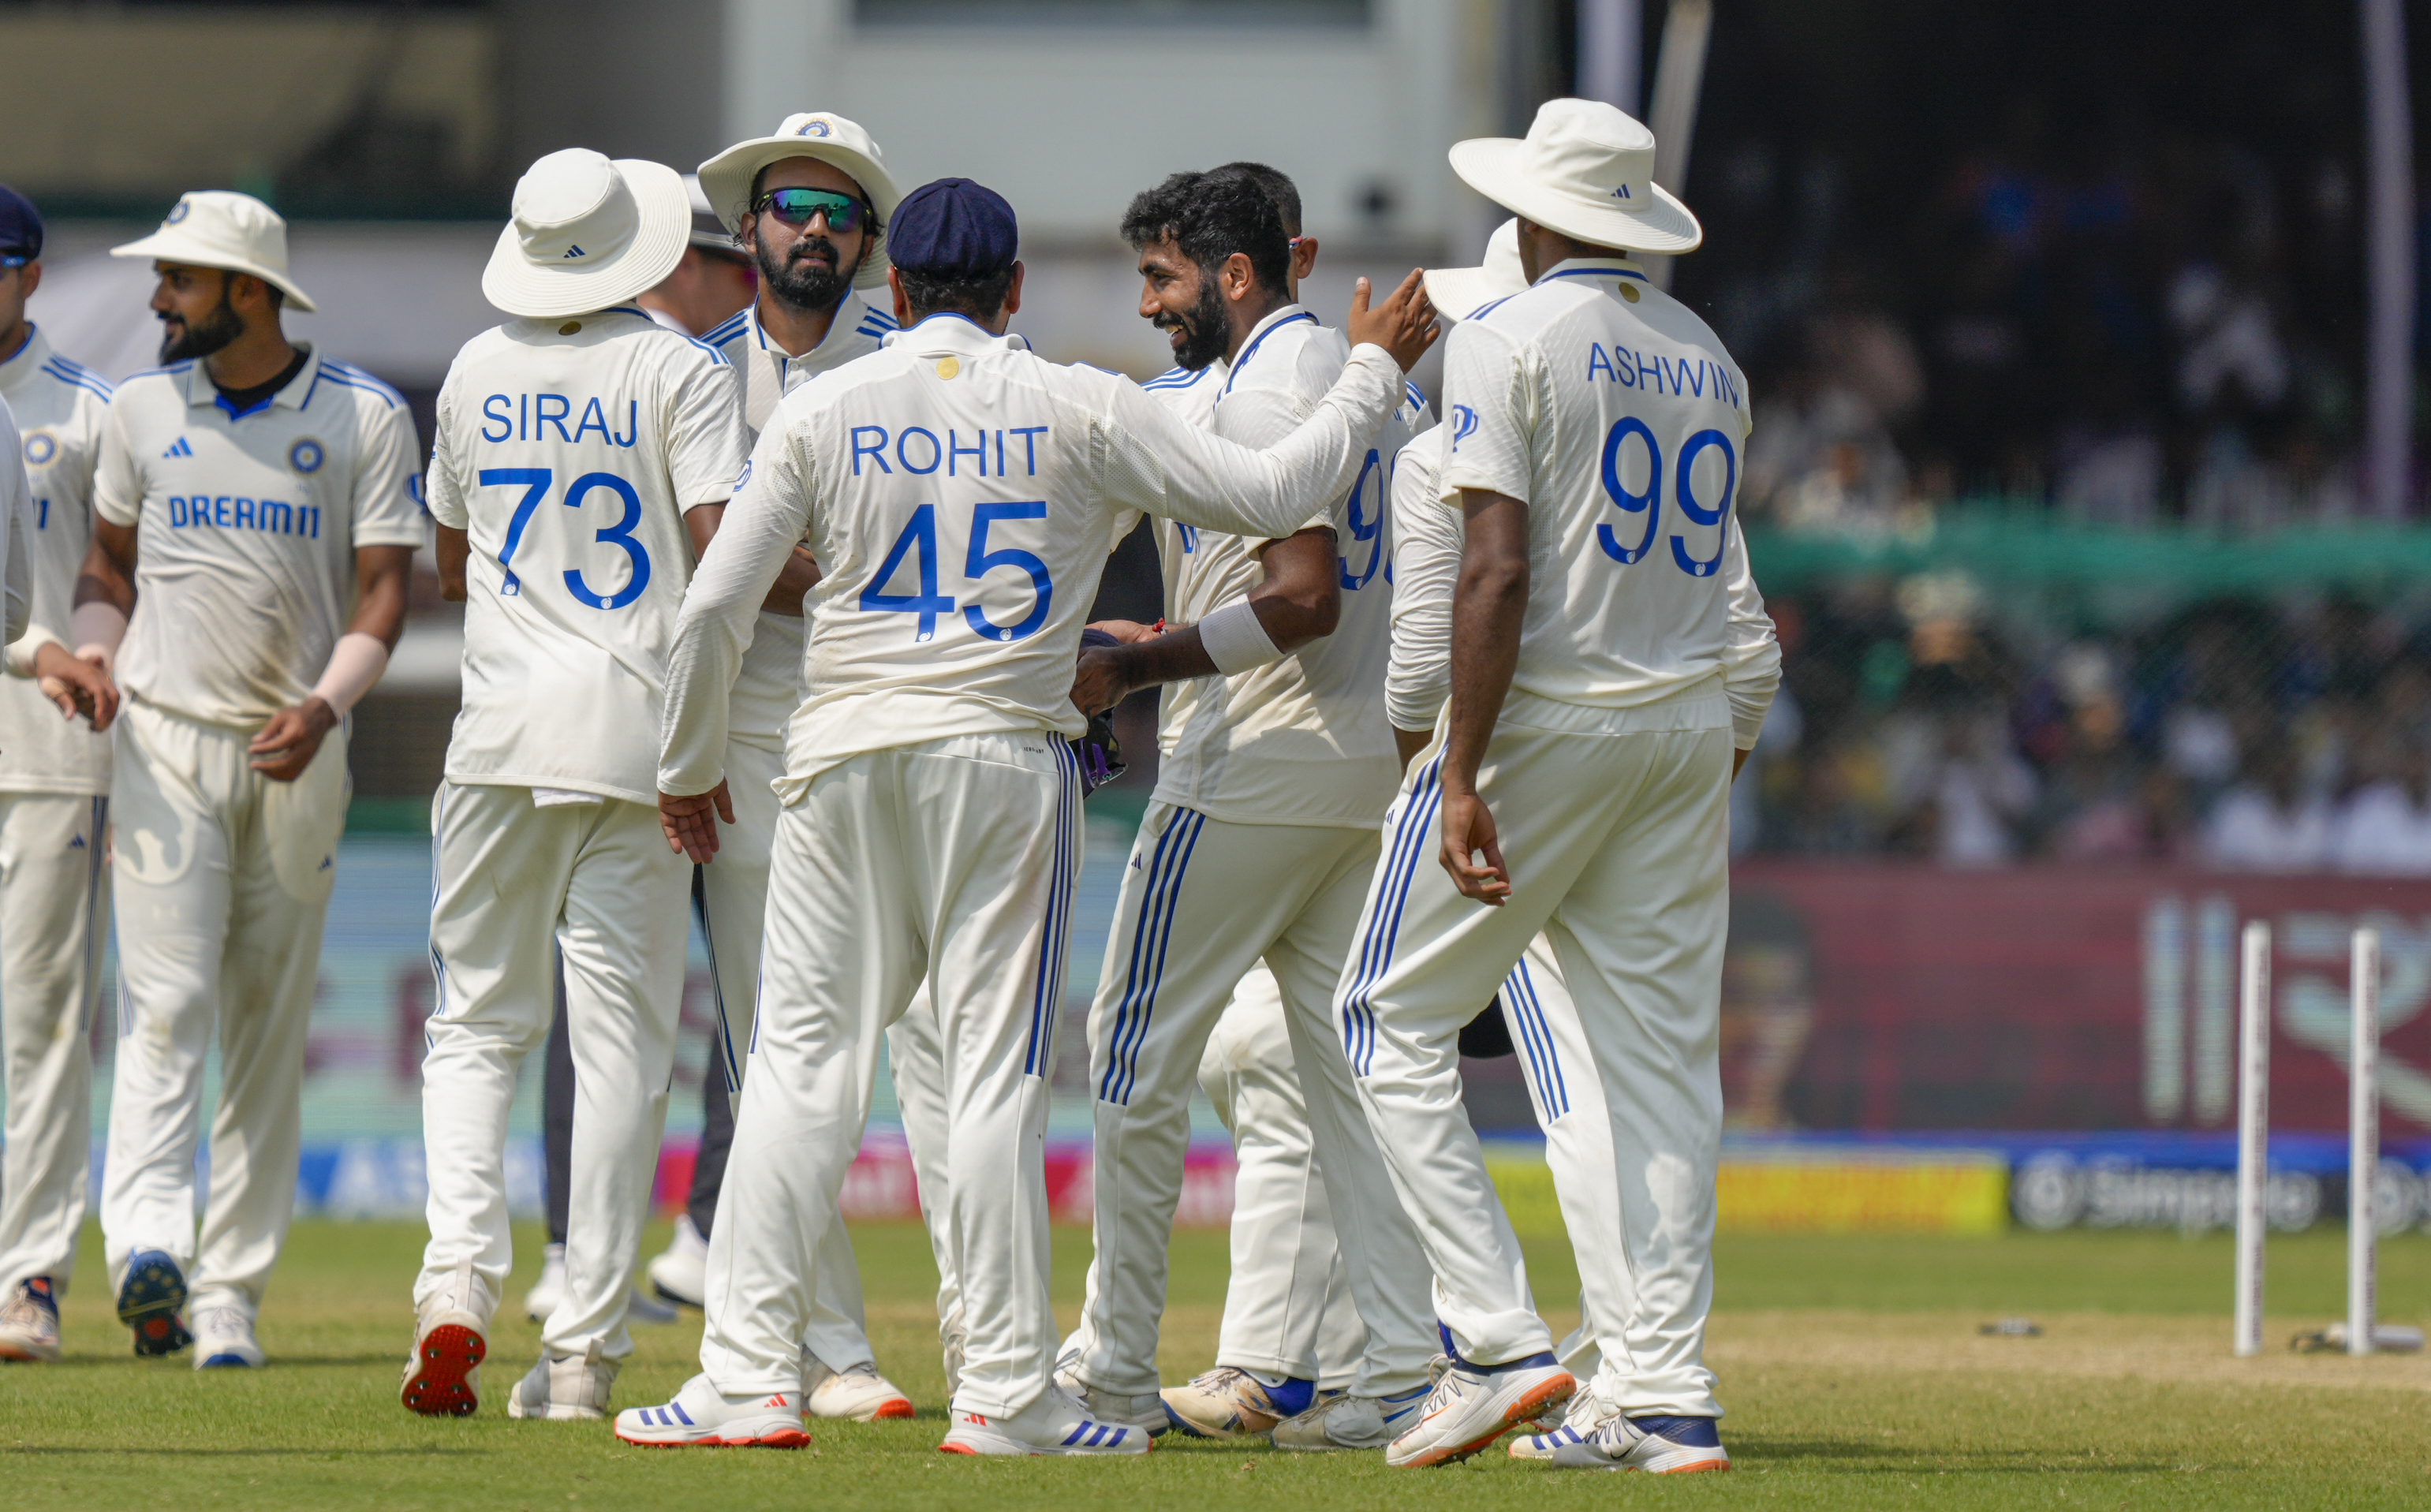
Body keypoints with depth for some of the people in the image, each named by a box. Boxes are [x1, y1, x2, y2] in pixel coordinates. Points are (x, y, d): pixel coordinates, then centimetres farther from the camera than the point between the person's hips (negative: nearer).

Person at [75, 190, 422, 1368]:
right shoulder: (142, 408, 8)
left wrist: (326, 705, -19)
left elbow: (384, 588, -3)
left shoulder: (366, 418, 0)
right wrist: (90, 651, -1)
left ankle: (230, 1291, 8)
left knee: (270, 1026, 3)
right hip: (163, 737, 0)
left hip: (299, 754, 0)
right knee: (166, 1000, -15)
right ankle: (145, 1242, -30)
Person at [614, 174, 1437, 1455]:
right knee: (996, 1074, 0)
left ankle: (746, 1377, -2)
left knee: (803, 1061, 3)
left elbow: (715, 606, 1)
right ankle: (1007, 1395, -1)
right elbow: (1266, 495, 2)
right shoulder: (1079, 409, -1)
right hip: (1006, 763, -1)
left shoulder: (824, 411, 3)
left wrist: (687, 766, 15)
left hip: (846, 768, 1)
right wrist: (1374, 374, 16)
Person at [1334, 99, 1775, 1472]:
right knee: (1659, 1057, 6)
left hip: (1546, 722, -7)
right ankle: (1672, 1400, 1)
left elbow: (1499, 571, -17)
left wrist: (1461, 777, -19)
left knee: (1394, 1021, 2)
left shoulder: (1510, 341, -9)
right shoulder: (1709, 358, 13)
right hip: (1691, 728, 7)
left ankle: (1500, 1341, -9)